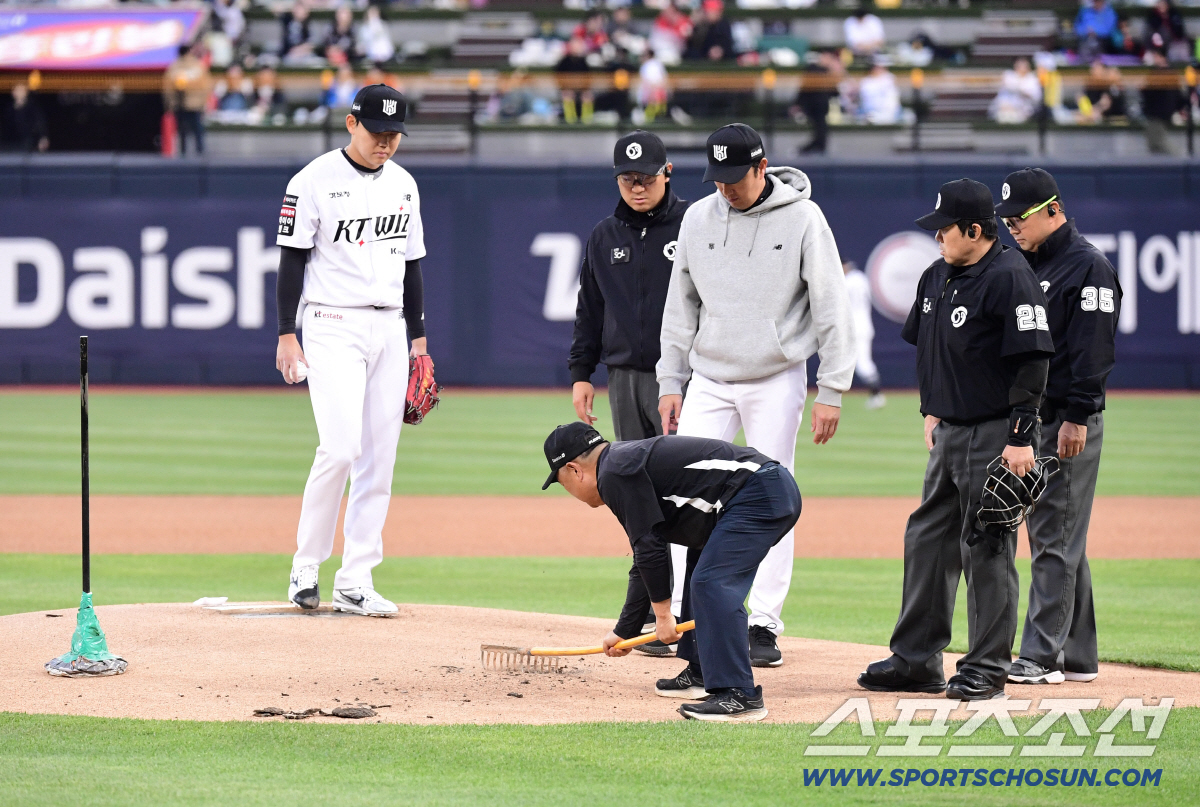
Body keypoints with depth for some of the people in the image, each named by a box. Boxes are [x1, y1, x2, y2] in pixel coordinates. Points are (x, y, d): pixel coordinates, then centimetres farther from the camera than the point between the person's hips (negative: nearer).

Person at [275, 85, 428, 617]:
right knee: (341, 448, -18)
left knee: (379, 457, 2)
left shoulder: (403, 185, 12)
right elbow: (292, 259, -6)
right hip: (334, 327, -6)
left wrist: (418, 337, 15)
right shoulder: (315, 181, -6)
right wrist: (287, 334, -12)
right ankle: (305, 568, -4)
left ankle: (355, 581, 6)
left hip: (389, 330, 6)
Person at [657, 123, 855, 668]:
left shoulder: (802, 219, -9)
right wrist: (671, 382, 8)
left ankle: (763, 627, 3)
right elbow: (681, 306, 12)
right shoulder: (698, 219, 3)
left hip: (776, 382, -3)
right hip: (709, 379, 3)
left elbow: (832, 308, -8)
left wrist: (831, 392, -11)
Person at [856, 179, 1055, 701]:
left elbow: (1031, 359, -18)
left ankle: (987, 669, 3)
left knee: (987, 548, -4)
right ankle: (915, 662, 17)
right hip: (948, 433, 9)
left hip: (993, 436, -9)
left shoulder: (1010, 277, -15)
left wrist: (1021, 437, -21)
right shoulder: (937, 277, 11)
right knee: (927, 540, 11)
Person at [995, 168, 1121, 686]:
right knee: (1057, 538, 11)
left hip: (1069, 424, -9)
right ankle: (1078, 655, 16)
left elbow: (1094, 349, -17)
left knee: (1055, 538, -9)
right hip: (1027, 420, 9)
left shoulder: (1088, 268, -10)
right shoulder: (1025, 266, 17)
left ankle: (1042, 657, -10)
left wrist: (1076, 417, -22)